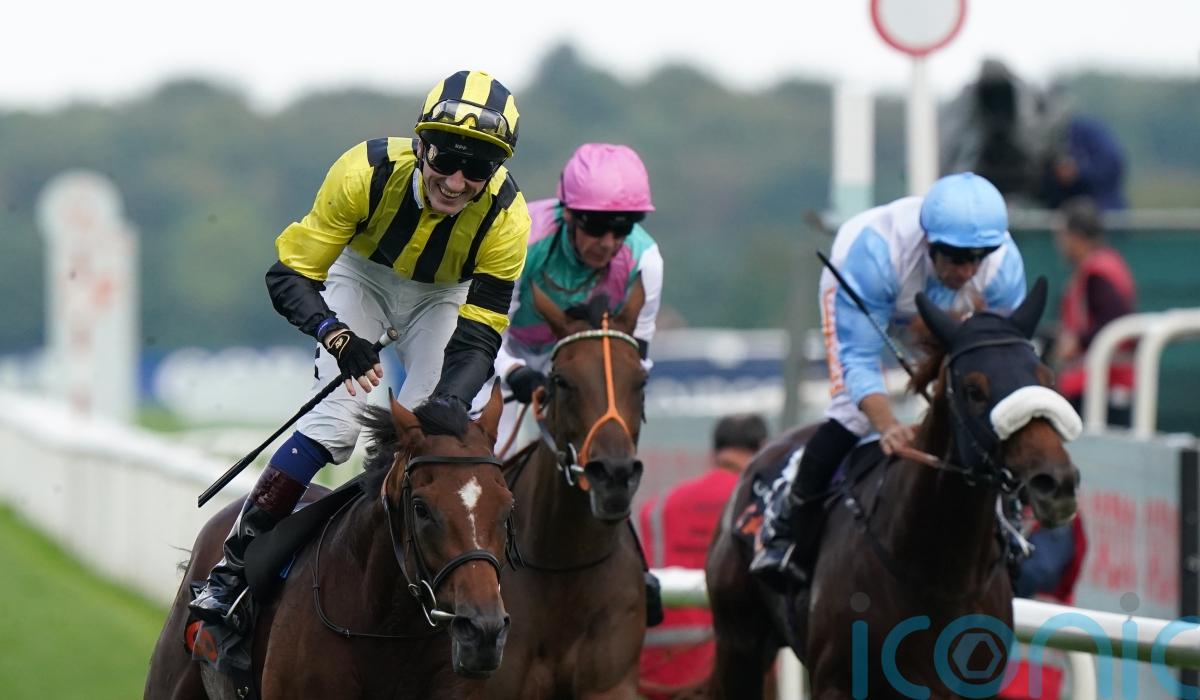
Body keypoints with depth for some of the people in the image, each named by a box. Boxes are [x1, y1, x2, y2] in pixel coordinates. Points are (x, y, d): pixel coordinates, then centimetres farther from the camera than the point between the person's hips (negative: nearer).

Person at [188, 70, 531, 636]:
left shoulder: (506, 218, -31)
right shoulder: (367, 171, -36)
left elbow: (478, 338, -27)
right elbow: (290, 274, -31)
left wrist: (448, 401, -47)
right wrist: (337, 335, -50)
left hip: (443, 295, 2)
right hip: (362, 274, -2)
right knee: (335, 421, -19)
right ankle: (232, 567, -13)